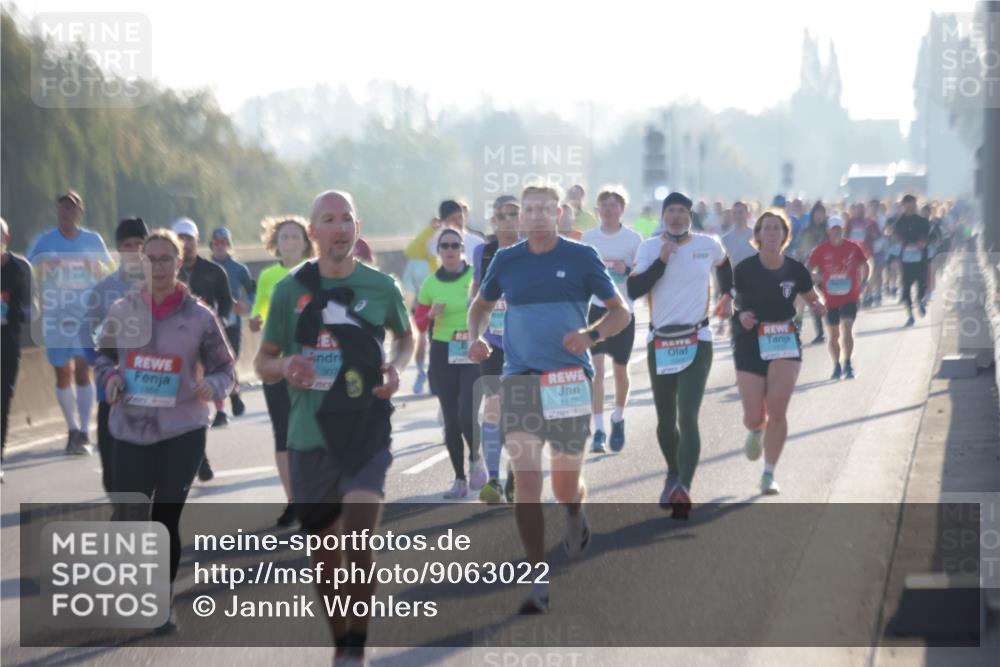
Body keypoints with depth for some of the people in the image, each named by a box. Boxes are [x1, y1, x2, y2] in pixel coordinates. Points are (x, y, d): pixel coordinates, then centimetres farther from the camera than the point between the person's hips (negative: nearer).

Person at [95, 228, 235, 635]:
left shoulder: (199, 316, -5)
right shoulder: (123, 311, 0)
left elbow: (224, 368, 4)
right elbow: (103, 355, 15)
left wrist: (212, 387, -18)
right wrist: (110, 376, -6)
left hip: (183, 433, -1)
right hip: (131, 431, 1)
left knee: (166, 519, 5)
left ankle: (163, 605, 21)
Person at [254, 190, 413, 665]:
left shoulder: (380, 286, 0)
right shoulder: (291, 288, -1)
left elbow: (405, 336, 19)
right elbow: (263, 363, 6)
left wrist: (397, 367, -3)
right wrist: (284, 366, -17)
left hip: (368, 435, -1)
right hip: (310, 439, 1)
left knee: (358, 552, -16)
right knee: (325, 558, 11)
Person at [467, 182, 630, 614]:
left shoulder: (580, 258, 0)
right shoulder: (506, 261, 7)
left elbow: (620, 311, 5)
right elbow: (481, 304, 23)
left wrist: (591, 335, -15)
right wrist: (476, 338, 2)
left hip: (568, 380, -1)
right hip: (518, 380, 1)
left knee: (566, 487, 6)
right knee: (525, 480, -9)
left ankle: (575, 516, 44)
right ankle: (538, 583, -6)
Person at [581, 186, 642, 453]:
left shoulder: (634, 239, -1)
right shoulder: (588, 237, 4)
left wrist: (627, 269, -16)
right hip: (595, 307, 0)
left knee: (620, 369, 11)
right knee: (596, 368, -12)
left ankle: (618, 419, 35)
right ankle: (598, 430, -12)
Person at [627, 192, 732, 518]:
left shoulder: (708, 245, 3)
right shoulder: (650, 248, 0)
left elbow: (723, 264, 27)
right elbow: (634, 290, -12)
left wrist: (727, 295, 25)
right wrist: (662, 260, -16)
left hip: (697, 342, -2)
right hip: (660, 343, 2)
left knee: (687, 418, -18)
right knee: (665, 420, 13)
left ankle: (684, 488, -29)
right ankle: (673, 475, 37)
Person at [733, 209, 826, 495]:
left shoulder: (796, 270, -3)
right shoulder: (744, 270, -8)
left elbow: (812, 298, 12)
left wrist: (820, 307, -10)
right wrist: (740, 314, -19)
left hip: (786, 343, 1)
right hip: (750, 344, -1)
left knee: (778, 410, -13)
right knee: (754, 417, -3)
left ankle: (769, 475, 1)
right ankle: (755, 431, 38)